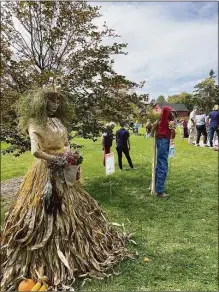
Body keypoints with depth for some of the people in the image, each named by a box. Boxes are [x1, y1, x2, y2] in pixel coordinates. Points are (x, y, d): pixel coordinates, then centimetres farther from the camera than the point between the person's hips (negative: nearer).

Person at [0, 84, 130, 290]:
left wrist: (71, 157, -2)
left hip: (63, 172, 8)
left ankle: (74, 250, 38)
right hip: (46, 172, -7)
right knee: (48, 213, 0)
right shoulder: (34, 124, -13)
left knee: (72, 211, 17)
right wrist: (56, 160, -16)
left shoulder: (59, 122, 10)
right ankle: (45, 260, 20)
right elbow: (35, 151, -25)